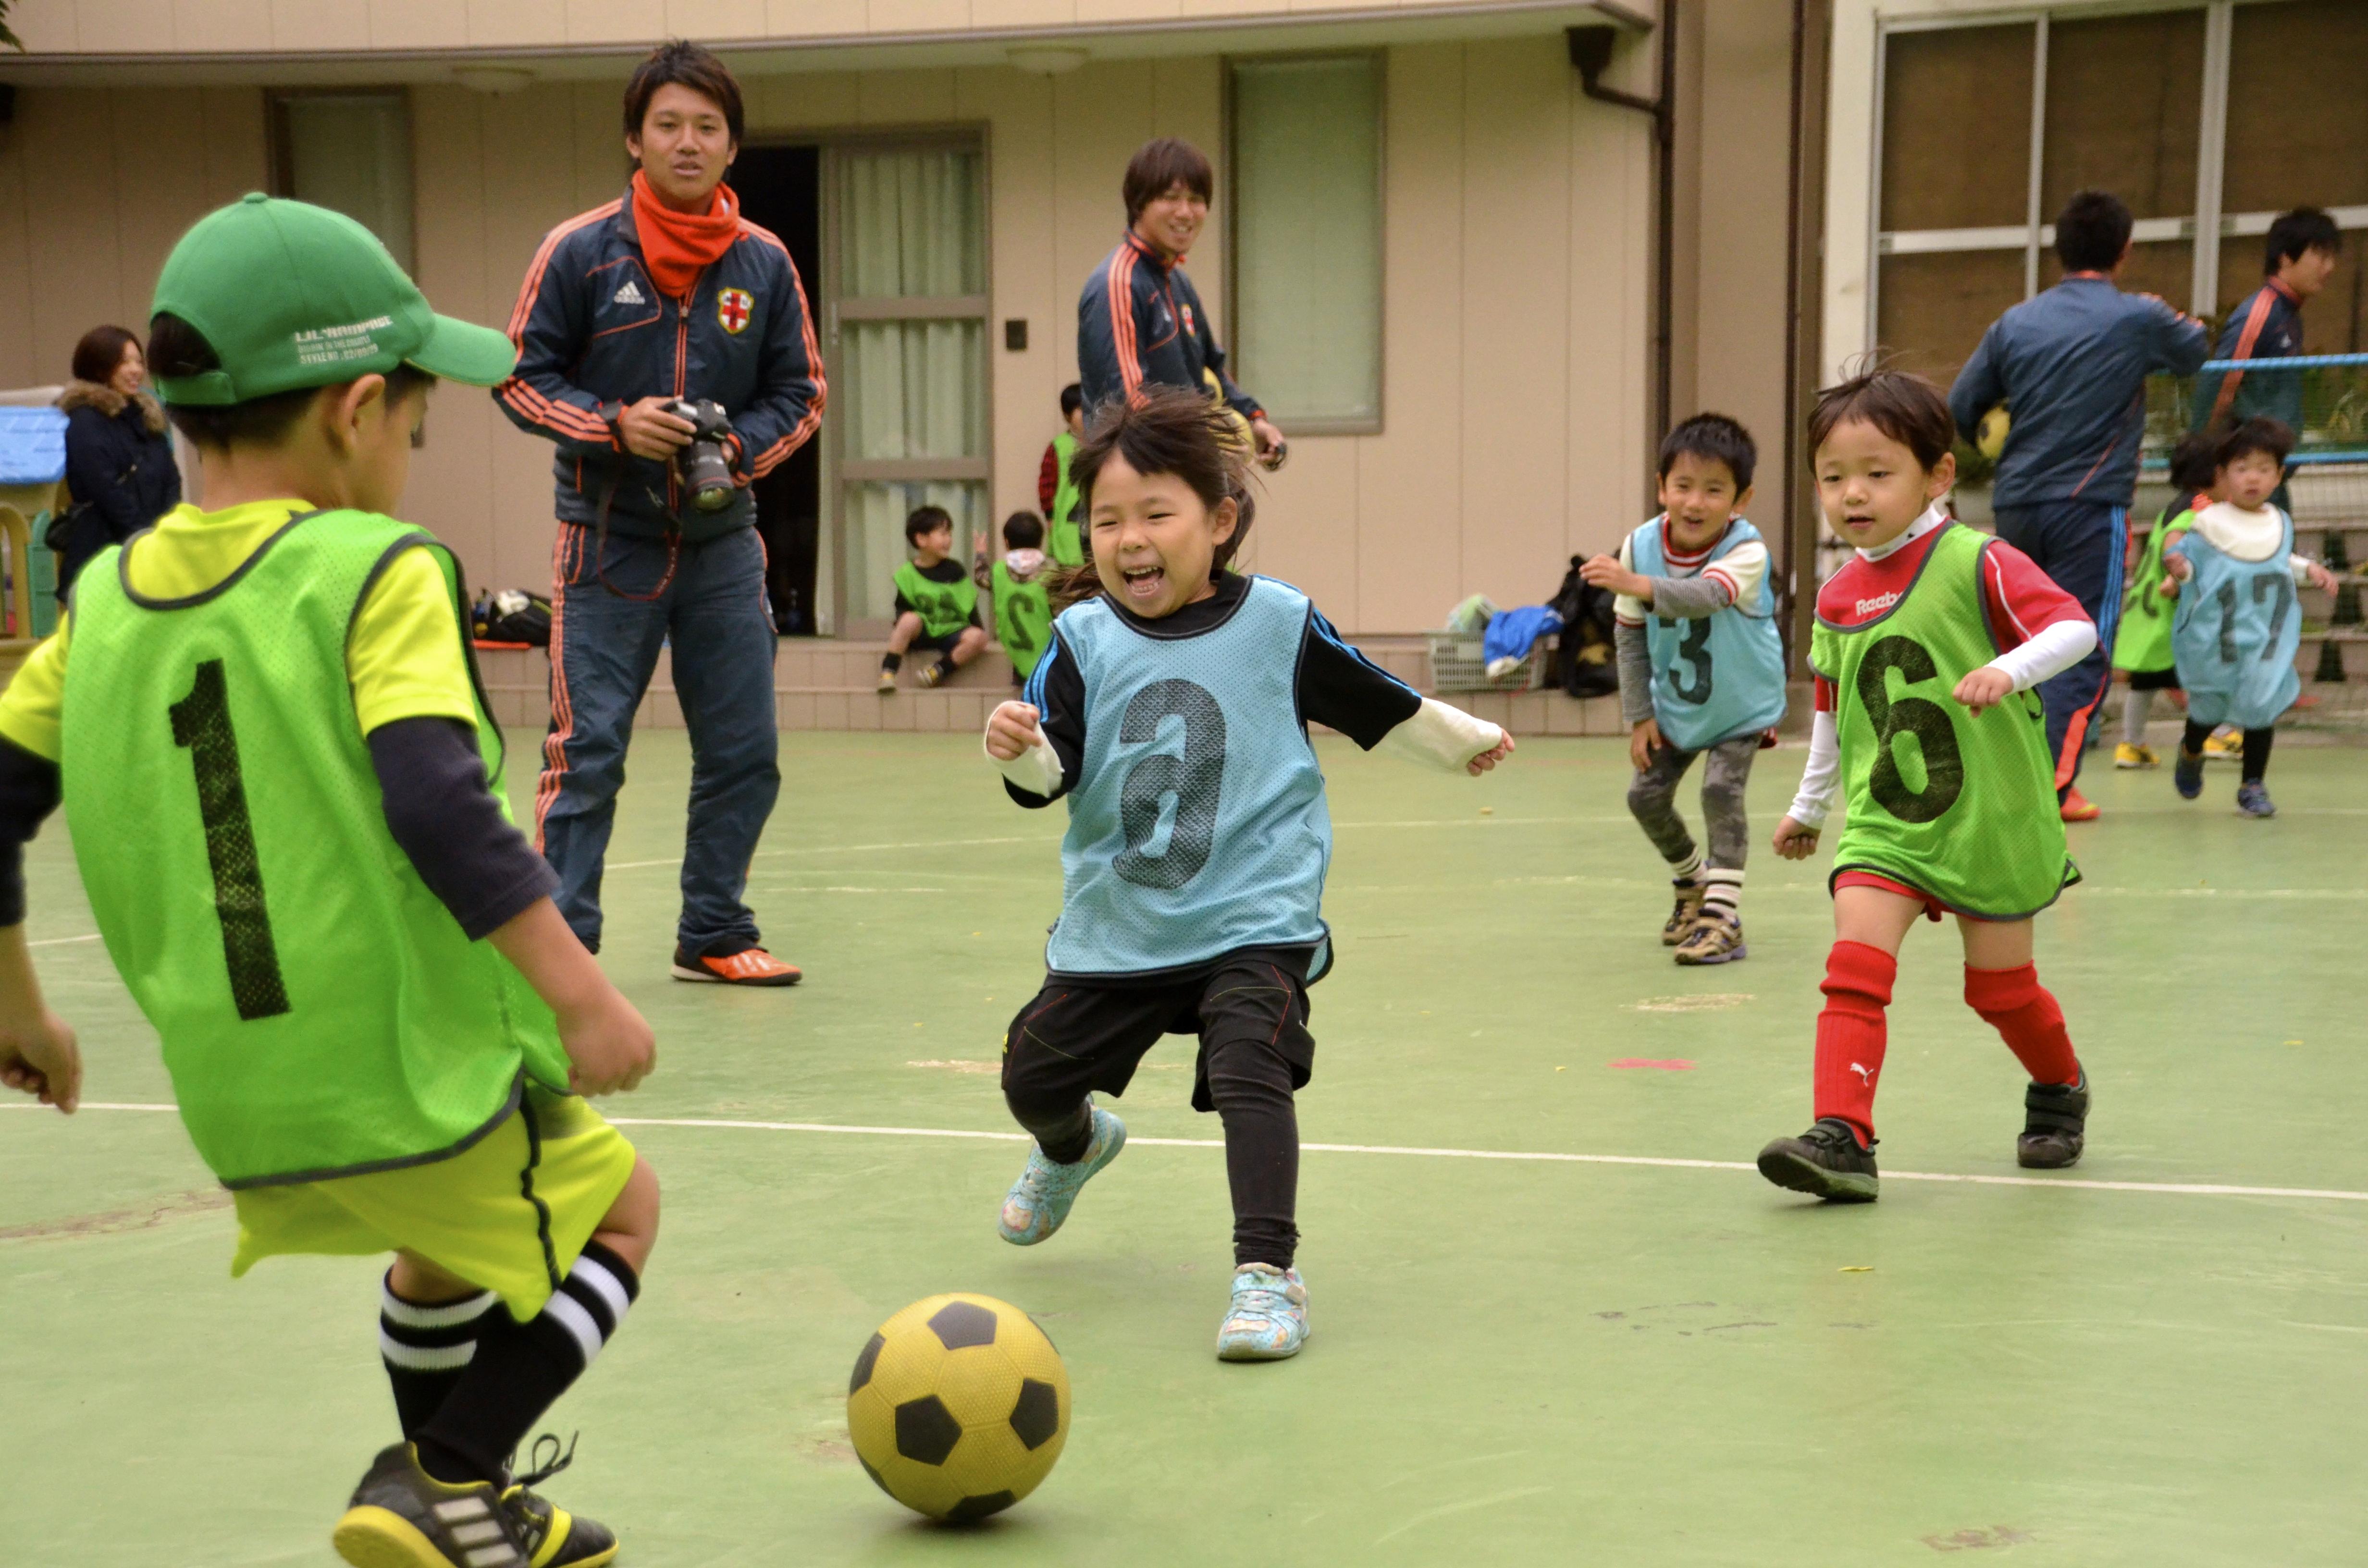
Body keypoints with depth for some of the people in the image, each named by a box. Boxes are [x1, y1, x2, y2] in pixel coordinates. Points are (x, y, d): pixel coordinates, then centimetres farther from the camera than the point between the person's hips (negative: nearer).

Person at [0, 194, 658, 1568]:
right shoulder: (375, 575, -12)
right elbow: (438, 804, -24)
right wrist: (582, 989, -19)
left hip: (236, 1096, 7)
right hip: (413, 1067, -7)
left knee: (454, 1245, 31)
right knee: (619, 1205, 18)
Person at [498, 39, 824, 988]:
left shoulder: (763, 262, 1)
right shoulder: (580, 251, -6)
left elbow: (799, 391, 8)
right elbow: (522, 379, -1)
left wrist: (739, 449, -11)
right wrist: (615, 426, -16)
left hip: (723, 543, 3)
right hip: (606, 540, -3)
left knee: (744, 752, 7)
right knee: (587, 753, -3)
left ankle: (714, 935, 22)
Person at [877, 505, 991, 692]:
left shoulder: (955, 570, 3)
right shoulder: (908, 573, -2)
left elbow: (970, 607, 4)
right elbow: (902, 609, 2)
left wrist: (978, 634, -7)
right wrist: (898, 631, -17)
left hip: (951, 634, 2)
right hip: (921, 634, -2)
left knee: (977, 637, -29)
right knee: (910, 620, -35)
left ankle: (938, 671, -18)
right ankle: (888, 672, -28)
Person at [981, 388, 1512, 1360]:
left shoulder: (1280, 625, -5)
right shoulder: (1083, 639, -4)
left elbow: (1383, 710, 12)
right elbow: (1053, 774, -14)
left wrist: (1465, 739, 24)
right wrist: (1021, 751, -35)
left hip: (1253, 919, -3)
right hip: (1114, 926, 3)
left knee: (1249, 1067, -25)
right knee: (1032, 1076, 14)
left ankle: (1266, 1270, -19)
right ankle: (1075, 1146, 50)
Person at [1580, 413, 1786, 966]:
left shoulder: (1746, 551, -28)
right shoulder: (1641, 546, -15)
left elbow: (1706, 597, -50)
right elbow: (1630, 634, -6)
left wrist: (1637, 584, -65)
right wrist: (1640, 715, -7)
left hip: (1741, 703, -5)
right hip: (1674, 704, 5)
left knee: (1721, 790, -20)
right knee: (1647, 796, 5)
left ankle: (1722, 916, -11)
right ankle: (1693, 887, 32)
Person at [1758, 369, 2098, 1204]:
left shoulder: (1978, 564, -12)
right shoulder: (1836, 598, 5)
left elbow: (2075, 627, -20)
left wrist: (2009, 670, -38)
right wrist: (1807, 808, 25)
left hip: (1989, 820, -3)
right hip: (1882, 825, 4)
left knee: (2001, 985, 11)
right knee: (1854, 969, -16)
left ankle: (2060, 1091, 40)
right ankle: (1842, 1136, -19)